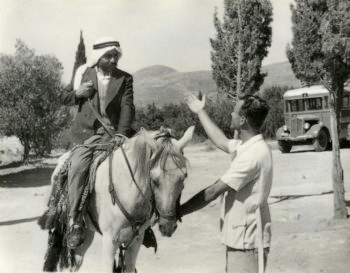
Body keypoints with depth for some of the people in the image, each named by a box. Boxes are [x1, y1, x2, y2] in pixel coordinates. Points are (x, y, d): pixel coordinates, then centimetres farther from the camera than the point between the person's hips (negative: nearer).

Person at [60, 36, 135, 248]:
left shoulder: (125, 79, 8)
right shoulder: (84, 74, 11)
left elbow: (127, 107, -3)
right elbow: (64, 98, 18)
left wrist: (122, 132, -20)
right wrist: (77, 93, -6)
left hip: (114, 133, 1)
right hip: (87, 133, -1)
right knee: (78, 166, -27)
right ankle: (75, 221, -19)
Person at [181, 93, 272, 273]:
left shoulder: (254, 153, -24)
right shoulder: (245, 145, 6)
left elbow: (214, 191, -23)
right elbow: (221, 142, 27)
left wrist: (177, 212, -16)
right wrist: (200, 112, 35)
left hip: (246, 240, -10)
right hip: (239, 236, 10)